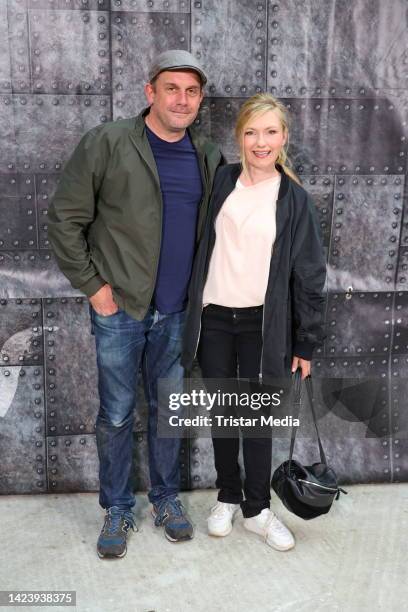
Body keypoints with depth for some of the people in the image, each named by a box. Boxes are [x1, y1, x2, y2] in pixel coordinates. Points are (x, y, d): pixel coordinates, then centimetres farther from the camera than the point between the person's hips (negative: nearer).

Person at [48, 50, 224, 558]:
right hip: (119, 309, -3)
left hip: (176, 313, 4)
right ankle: (117, 510, 26)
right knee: (116, 415, 8)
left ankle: (166, 498, 33)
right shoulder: (107, 144, -9)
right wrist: (93, 285, -10)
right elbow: (65, 219, -8)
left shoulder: (207, 157, 5)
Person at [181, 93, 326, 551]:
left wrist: (306, 343, -2)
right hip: (214, 319, 2)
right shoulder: (222, 181, 1)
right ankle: (227, 497, 32)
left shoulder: (294, 199, -4)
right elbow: (202, 244, 12)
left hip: (262, 323, -2)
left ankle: (257, 509, 24)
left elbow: (309, 276, -1)